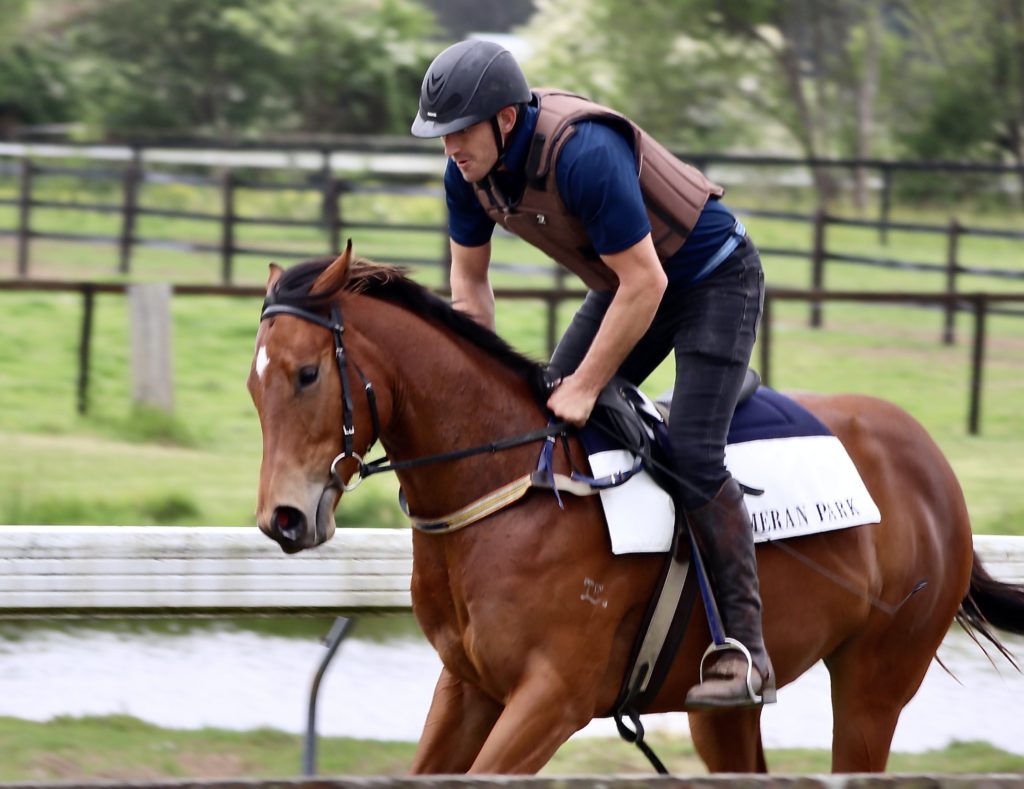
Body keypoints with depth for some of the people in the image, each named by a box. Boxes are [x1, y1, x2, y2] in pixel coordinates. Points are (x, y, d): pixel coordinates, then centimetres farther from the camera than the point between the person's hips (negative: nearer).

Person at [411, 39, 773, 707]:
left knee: (691, 453, -21)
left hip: (714, 276, -9)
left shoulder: (585, 155, -36)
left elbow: (644, 286, -32)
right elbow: (470, 281, 4)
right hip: (629, 283, 9)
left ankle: (747, 652, -18)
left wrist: (586, 388, -25)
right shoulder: (469, 172, -11)